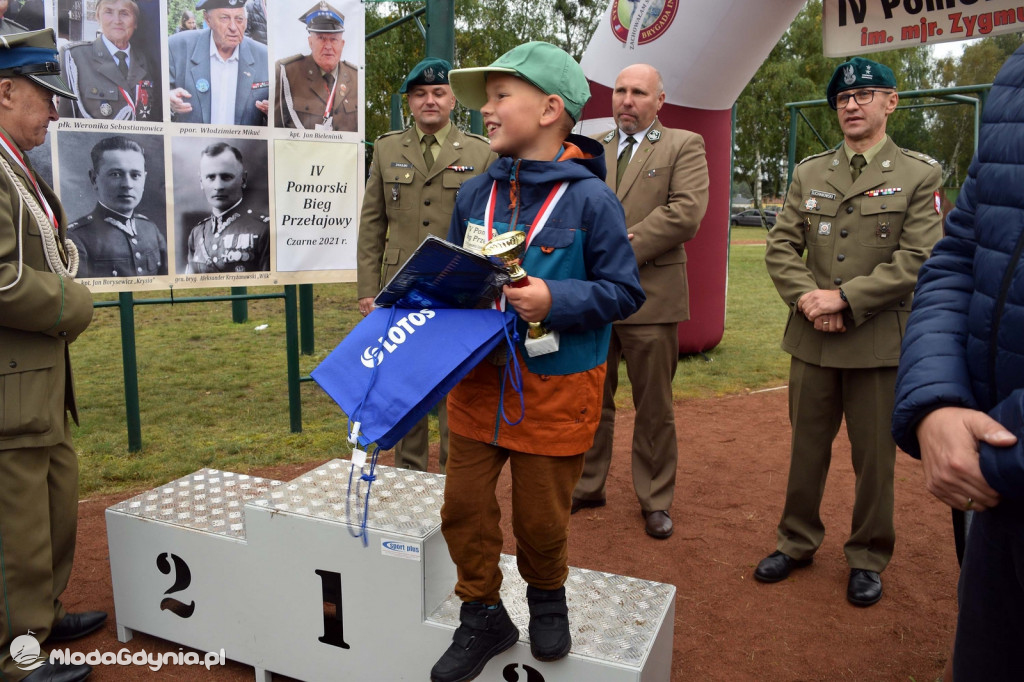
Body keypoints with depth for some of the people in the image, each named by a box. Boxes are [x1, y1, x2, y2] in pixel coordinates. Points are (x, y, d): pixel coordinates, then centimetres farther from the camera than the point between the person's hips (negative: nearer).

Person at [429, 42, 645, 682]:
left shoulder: (590, 198, -12)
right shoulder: (476, 194, 4)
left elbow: (624, 291, -12)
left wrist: (554, 300, -24)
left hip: (555, 390, -4)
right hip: (478, 380, 5)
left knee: (541, 515, 11)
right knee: (464, 505, 9)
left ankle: (547, 599, 43)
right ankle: (483, 618, 32)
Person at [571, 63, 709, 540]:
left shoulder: (684, 146, 1)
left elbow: (686, 213, -12)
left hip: (650, 297, -3)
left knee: (654, 408, 7)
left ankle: (655, 500, 23)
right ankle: (587, 485, 29)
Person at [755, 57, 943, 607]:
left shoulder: (919, 175, 0)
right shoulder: (808, 173, 10)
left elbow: (918, 260, -10)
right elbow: (780, 246, 4)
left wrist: (844, 298, -17)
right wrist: (806, 296, -12)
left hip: (880, 341, -3)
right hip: (811, 337, 3)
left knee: (874, 457, 8)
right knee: (806, 447, 13)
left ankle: (868, 558, 27)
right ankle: (797, 542, 30)